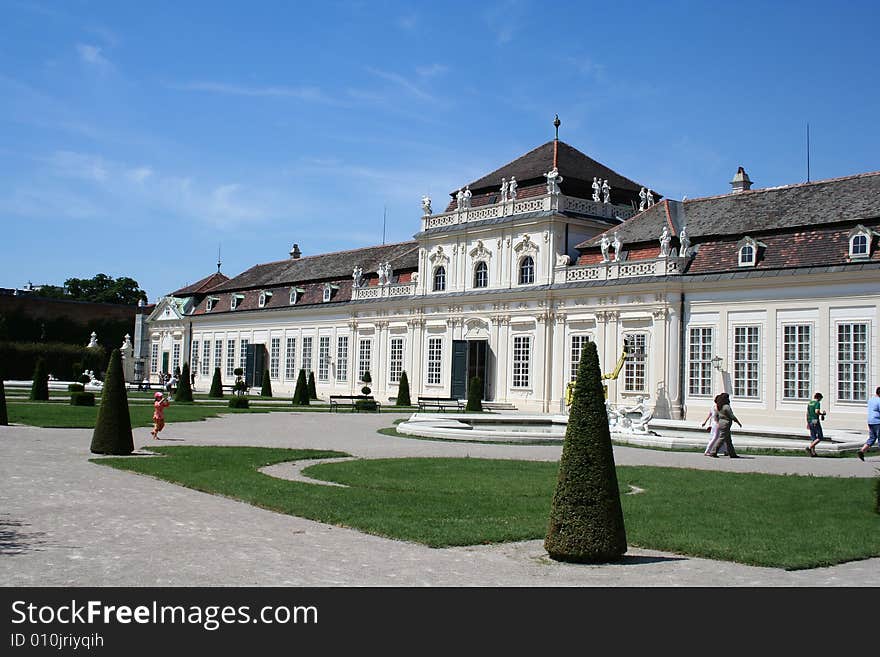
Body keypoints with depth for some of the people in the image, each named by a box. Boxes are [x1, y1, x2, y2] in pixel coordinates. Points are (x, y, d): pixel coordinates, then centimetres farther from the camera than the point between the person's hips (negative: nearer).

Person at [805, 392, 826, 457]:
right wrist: (822, 414, -4)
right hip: (815, 422, -8)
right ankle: (809, 448, -15)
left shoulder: (809, 403, 14)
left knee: (813, 438, 12)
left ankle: (813, 452, 10)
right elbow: (816, 412, -23)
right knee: (820, 437, -3)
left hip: (810, 421, 8)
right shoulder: (817, 403, -9)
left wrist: (807, 423, 21)